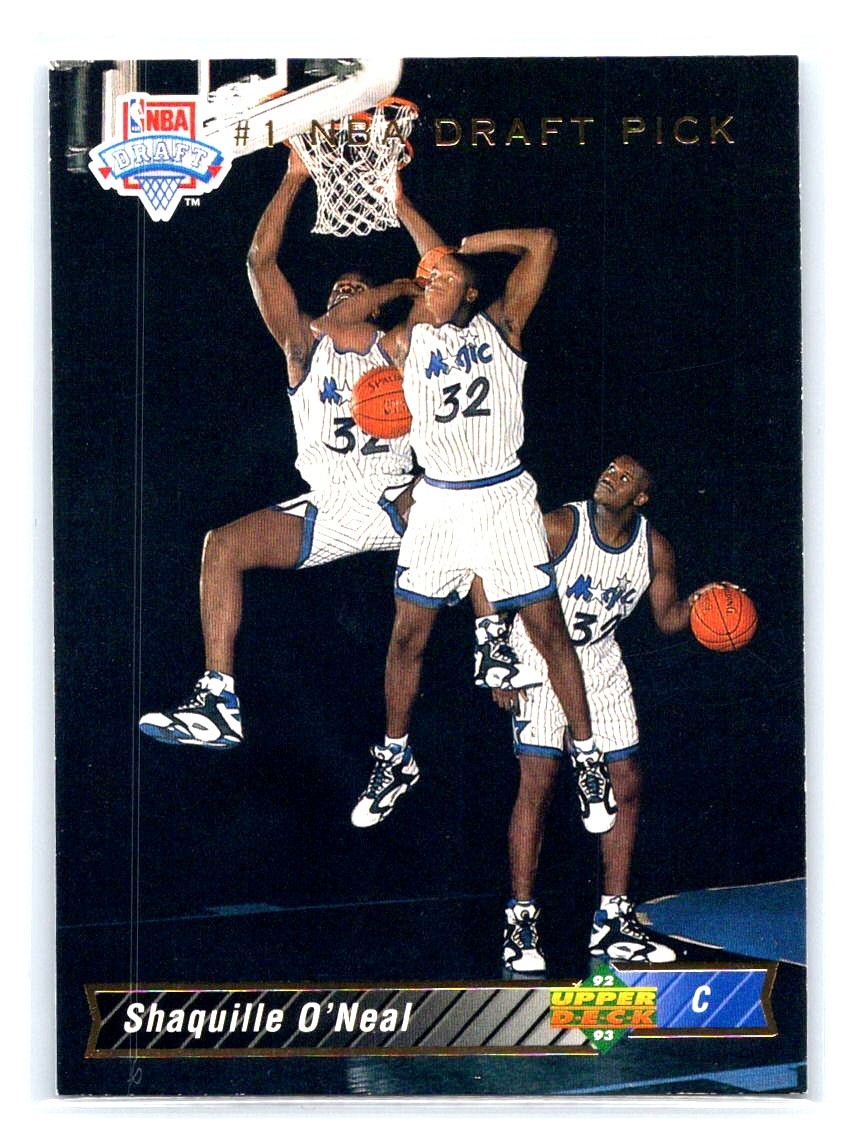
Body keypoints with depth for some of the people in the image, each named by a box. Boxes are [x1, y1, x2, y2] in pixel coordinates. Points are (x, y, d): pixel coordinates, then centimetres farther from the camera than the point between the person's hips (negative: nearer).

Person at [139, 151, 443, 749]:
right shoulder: (305, 346, 12)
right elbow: (261, 260, 2)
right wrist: (295, 178, -1)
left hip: (395, 504, -1)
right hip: (324, 511, 1)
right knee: (224, 543, -22)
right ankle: (220, 704, -26)